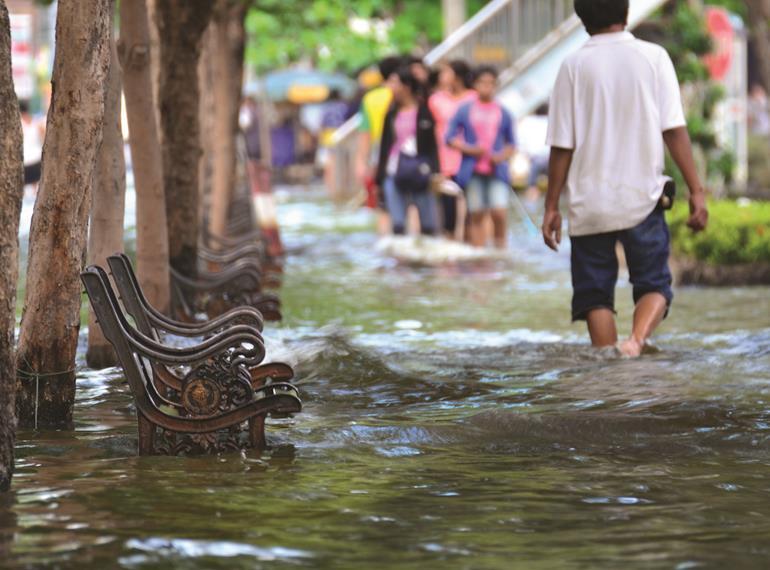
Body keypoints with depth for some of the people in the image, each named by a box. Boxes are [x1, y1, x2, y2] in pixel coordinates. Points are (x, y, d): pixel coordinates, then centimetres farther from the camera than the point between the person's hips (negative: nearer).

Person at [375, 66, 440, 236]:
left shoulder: (425, 112, -2)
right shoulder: (391, 114, 11)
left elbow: (433, 145, -3)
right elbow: (385, 145, 13)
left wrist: (434, 173, -11)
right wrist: (380, 177, 11)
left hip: (420, 172, -4)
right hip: (394, 172, 4)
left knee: (428, 224, 1)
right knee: (397, 224, 1)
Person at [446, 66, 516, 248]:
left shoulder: (503, 113, 9)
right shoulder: (465, 111, 6)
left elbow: (511, 143, 14)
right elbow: (451, 138, 7)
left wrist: (501, 157, -6)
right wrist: (469, 149, -8)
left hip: (496, 170, 0)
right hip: (473, 171, 0)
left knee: (499, 212, -15)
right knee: (477, 216, 3)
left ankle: (500, 248, 4)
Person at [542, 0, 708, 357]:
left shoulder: (574, 66, -1)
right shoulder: (653, 57, 0)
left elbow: (562, 146, -2)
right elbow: (674, 129, -7)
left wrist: (551, 207, 5)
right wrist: (696, 191, -3)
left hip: (589, 204, 0)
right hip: (642, 200, 0)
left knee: (594, 294, 10)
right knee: (654, 284, 9)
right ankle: (636, 340, -20)